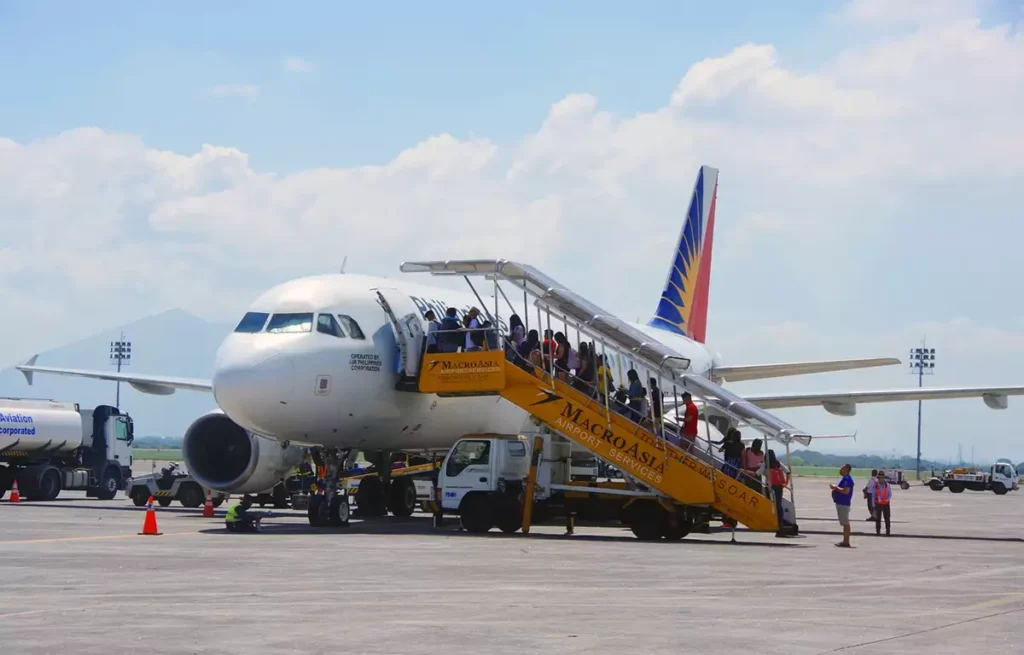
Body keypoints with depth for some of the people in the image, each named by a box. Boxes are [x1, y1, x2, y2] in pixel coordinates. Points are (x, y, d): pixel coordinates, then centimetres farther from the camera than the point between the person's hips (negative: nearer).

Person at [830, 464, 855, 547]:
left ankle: (846, 542, -10)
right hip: (841, 503, 11)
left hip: (843, 504, -11)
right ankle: (845, 541, 18)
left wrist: (836, 487, -16)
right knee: (845, 523, 13)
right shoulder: (845, 478, 18)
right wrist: (835, 488, 11)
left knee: (845, 523, -9)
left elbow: (845, 491, -27)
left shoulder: (847, 479, -16)